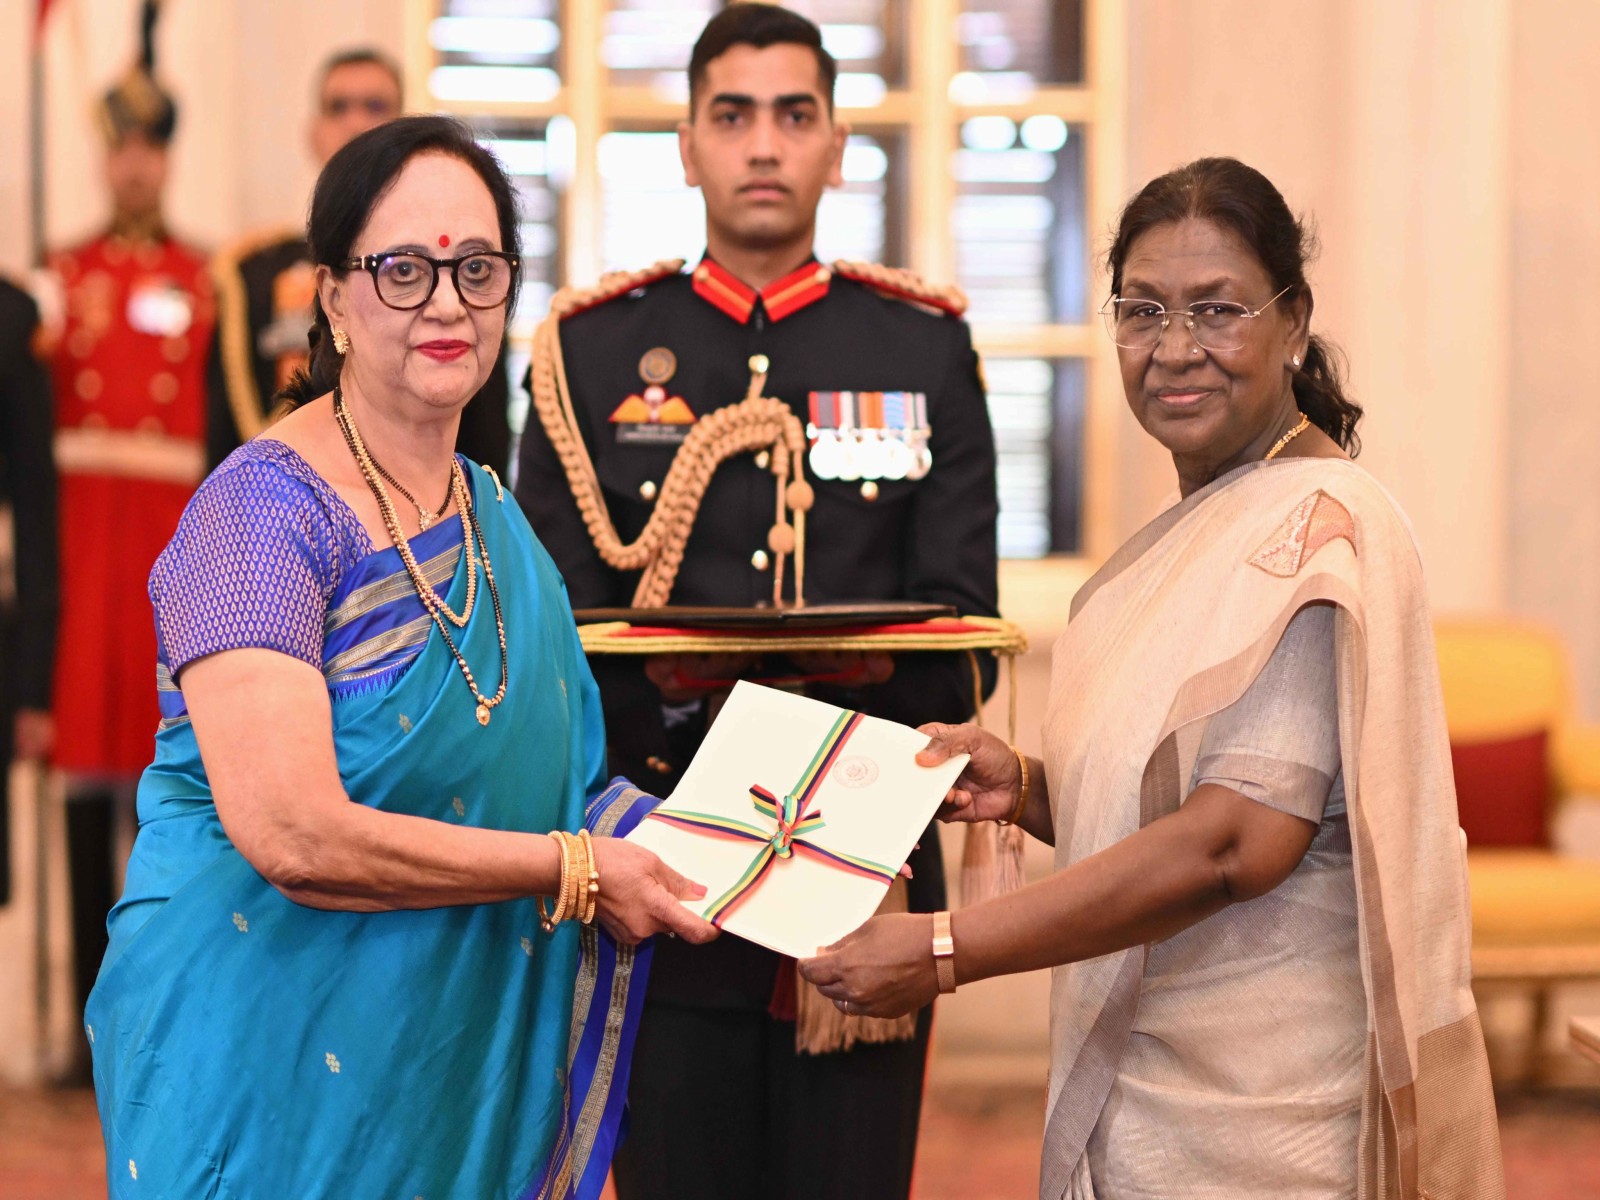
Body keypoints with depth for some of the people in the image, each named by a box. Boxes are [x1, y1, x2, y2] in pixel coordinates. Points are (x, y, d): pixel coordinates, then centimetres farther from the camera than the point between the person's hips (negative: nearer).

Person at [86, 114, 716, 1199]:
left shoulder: (497, 524, 9)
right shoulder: (264, 508, -16)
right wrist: (574, 869, -18)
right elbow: (292, 835, -26)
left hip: (462, 1059, 7)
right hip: (275, 1056, -7)